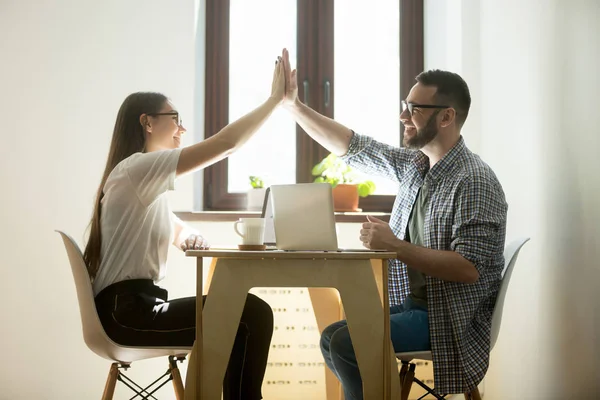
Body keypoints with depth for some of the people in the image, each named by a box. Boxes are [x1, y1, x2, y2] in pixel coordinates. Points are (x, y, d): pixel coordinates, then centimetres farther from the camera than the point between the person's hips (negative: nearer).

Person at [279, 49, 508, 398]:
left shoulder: (475, 181, -20)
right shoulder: (414, 164, 5)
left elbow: (470, 267, -28)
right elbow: (350, 147, 11)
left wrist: (395, 247, -27)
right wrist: (293, 105, 5)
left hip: (451, 316, -9)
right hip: (412, 303, 9)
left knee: (347, 343, -20)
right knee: (331, 339, 14)